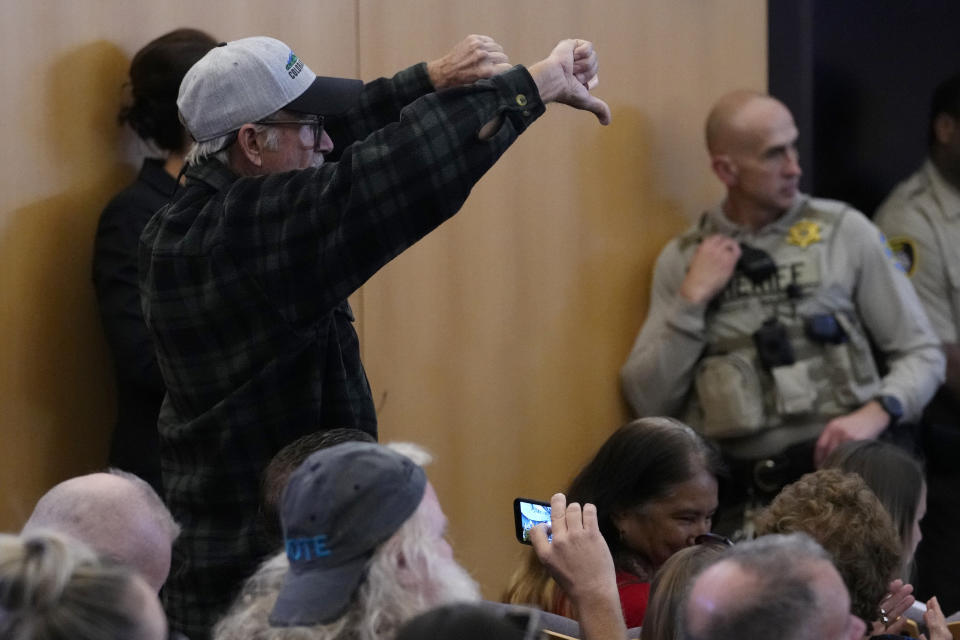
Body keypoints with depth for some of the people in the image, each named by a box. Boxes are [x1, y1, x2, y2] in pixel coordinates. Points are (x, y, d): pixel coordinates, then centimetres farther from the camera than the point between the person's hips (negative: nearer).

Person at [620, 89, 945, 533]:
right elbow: (649, 404, 6)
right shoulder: (682, 259, 11)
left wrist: (876, 414, -9)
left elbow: (922, 354, 9)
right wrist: (694, 297, -2)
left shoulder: (845, 232, 8)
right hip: (737, 488, 0)